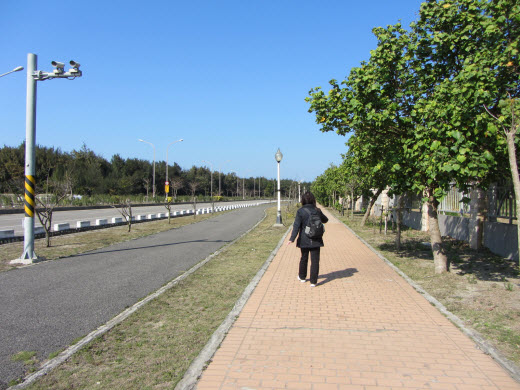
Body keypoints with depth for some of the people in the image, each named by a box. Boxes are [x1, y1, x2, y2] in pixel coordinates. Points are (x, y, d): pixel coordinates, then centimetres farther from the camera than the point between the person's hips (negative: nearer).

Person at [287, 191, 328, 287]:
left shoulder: (300, 211, -10)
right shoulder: (317, 210, -3)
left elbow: (296, 226, -17)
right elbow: (325, 220, 15)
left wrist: (292, 239, -19)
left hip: (304, 240, 0)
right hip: (315, 240, 0)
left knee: (304, 258, 18)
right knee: (315, 260, 4)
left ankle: (302, 277, 35)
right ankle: (313, 281, 5)